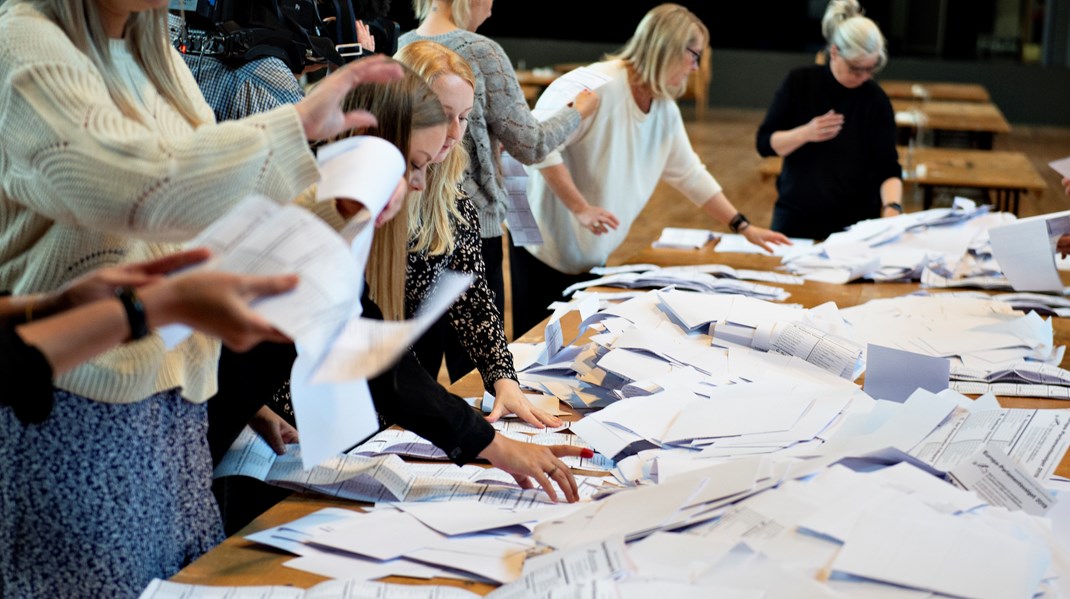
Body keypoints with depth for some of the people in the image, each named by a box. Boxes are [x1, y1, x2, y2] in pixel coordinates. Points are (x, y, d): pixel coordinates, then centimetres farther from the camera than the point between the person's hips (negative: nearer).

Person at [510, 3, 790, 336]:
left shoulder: (666, 110, 4)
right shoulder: (600, 86, -23)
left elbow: (690, 173, 14)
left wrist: (743, 226, 12)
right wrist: (580, 208, -28)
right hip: (546, 244, -8)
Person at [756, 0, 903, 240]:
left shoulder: (875, 100, -9)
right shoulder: (799, 83, -6)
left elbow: (887, 168, -11)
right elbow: (764, 144, -5)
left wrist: (892, 208, -29)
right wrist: (804, 133, -22)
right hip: (796, 216, 1)